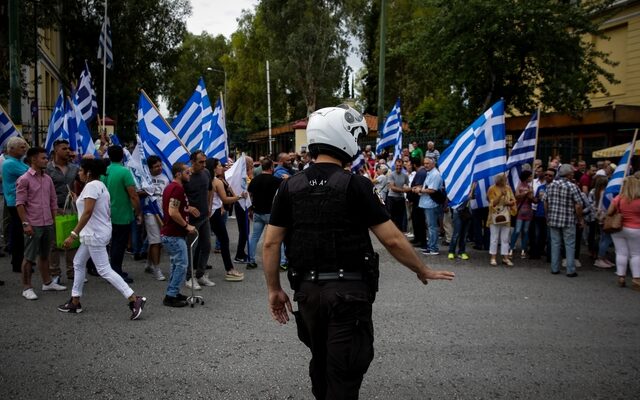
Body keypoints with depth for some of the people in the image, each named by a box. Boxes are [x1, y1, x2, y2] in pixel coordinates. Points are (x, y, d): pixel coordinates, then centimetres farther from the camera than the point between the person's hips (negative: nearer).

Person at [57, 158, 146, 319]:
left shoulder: (91, 186, -16)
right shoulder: (100, 185, 14)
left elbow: (87, 213, -24)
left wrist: (73, 234, -25)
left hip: (95, 235, -11)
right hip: (95, 233, 11)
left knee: (104, 270, -10)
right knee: (78, 263, 18)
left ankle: (134, 299, -14)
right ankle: (75, 302, 26)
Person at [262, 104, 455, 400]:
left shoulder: (290, 187, 2)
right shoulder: (355, 185, -11)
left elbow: (271, 243, 1)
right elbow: (392, 240, -11)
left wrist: (274, 289, 11)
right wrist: (423, 271, 3)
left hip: (307, 290, 5)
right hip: (349, 291, -5)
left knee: (321, 364, 24)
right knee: (343, 375, 4)